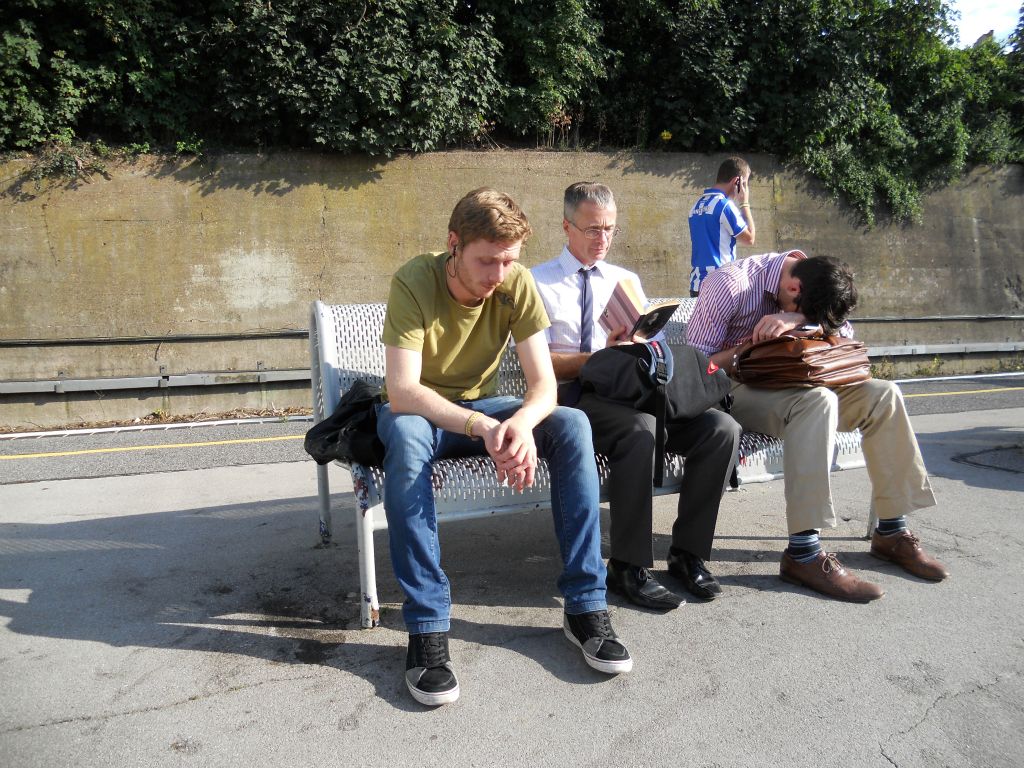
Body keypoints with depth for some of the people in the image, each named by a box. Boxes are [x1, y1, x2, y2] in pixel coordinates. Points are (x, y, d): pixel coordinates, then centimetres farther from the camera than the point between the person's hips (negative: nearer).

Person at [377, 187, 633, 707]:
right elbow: (401, 392, -32)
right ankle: (426, 625, -30)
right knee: (406, 435, -39)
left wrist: (521, 422, -40)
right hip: (421, 410, -3)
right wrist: (481, 427, -45)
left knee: (571, 425, -23)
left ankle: (584, 605, -18)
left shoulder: (517, 284, -13)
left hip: (482, 407, 3)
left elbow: (543, 384, -17)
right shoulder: (414, 282, -23)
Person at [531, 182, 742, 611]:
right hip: (572, 398, -5)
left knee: (722, 428, -20)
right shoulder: (539, 283, 6)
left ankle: (687, 552, -5)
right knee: (639, 427, -38)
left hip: (634, 392, 5)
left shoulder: (627, 280, 22)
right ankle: (629, 566, -23)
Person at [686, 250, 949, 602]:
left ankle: (892, 532, -1)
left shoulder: (812, 282, 1)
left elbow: (844, 333, -8)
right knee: (817, 401, -35)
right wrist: (752, 349, -28)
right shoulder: (729, 285, -19)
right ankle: (803, 554, -33)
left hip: (783, 383, 7)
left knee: (882, 395, -9)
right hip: (733, 387, -7)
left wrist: (798, 320, -26)